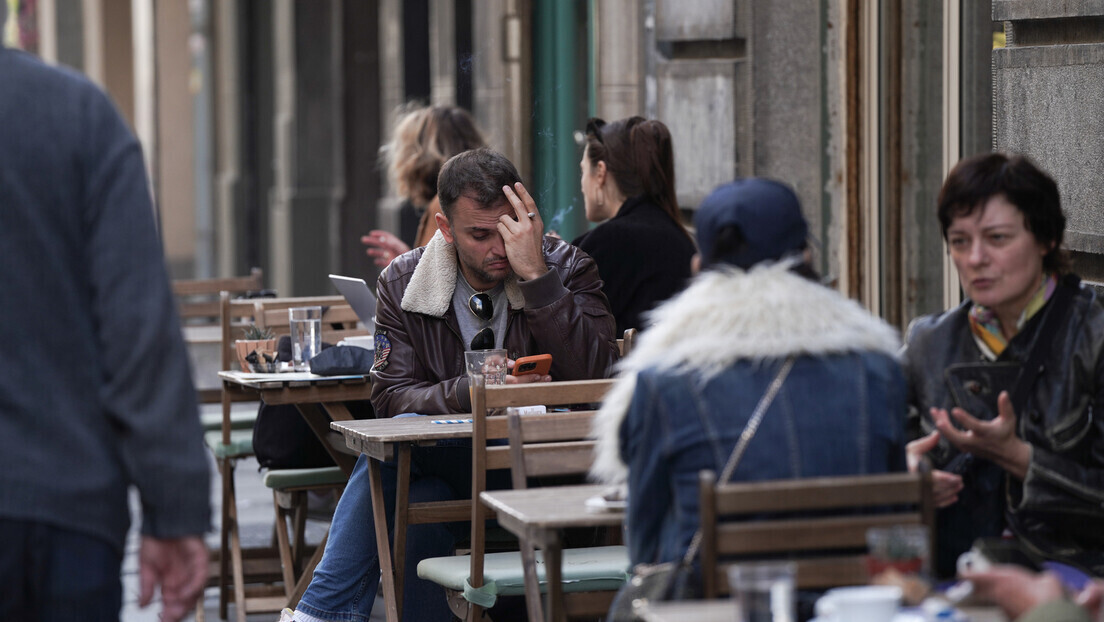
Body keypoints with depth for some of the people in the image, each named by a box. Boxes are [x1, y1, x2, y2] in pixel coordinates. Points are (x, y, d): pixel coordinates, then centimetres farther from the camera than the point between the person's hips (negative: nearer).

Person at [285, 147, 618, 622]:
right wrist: (470, 392, -26)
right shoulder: (403, 283, 1)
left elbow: (597, 377, -19)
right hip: (448, 463, 2)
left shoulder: (566, 269, -4)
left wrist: (536, 276, -24)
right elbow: (391, 397, -7)